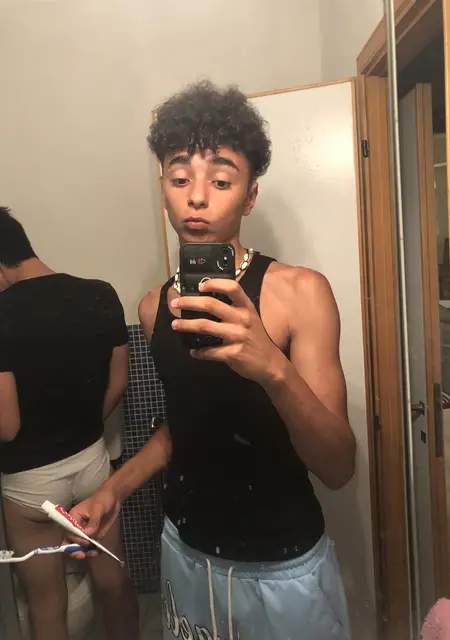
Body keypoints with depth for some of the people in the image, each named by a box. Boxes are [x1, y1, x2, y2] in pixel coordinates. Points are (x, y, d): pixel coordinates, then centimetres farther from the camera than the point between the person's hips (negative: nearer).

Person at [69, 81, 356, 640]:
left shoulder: (299, 291, -18)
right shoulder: (155, 307, -3)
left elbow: (338, 468, -21)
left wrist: (273, 368, -38)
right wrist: (114, 489, 0)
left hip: (281, 567, -4)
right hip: (185, 554, 4)